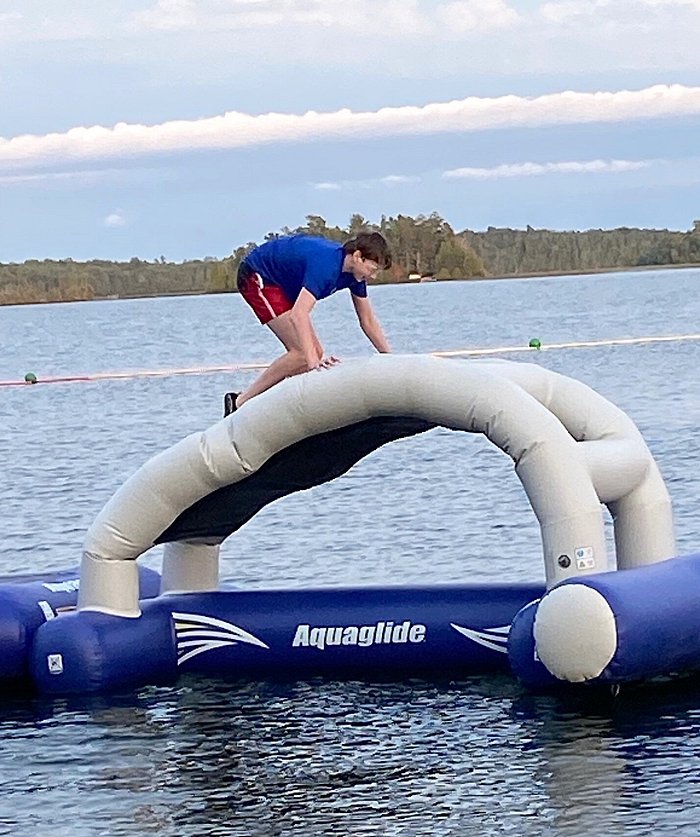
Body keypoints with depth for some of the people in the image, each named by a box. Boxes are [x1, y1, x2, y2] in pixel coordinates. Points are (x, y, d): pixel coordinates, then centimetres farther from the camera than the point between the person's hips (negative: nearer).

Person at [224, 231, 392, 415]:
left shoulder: (354, 273, -7)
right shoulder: (326, 264, -35)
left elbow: (368, 321, 5)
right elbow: (299, 314, -46)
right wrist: (312, 361, -54)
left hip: (284, 286, 10)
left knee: (316, 354, -2)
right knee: (303, 352, -20)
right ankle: (240, 403, -16)